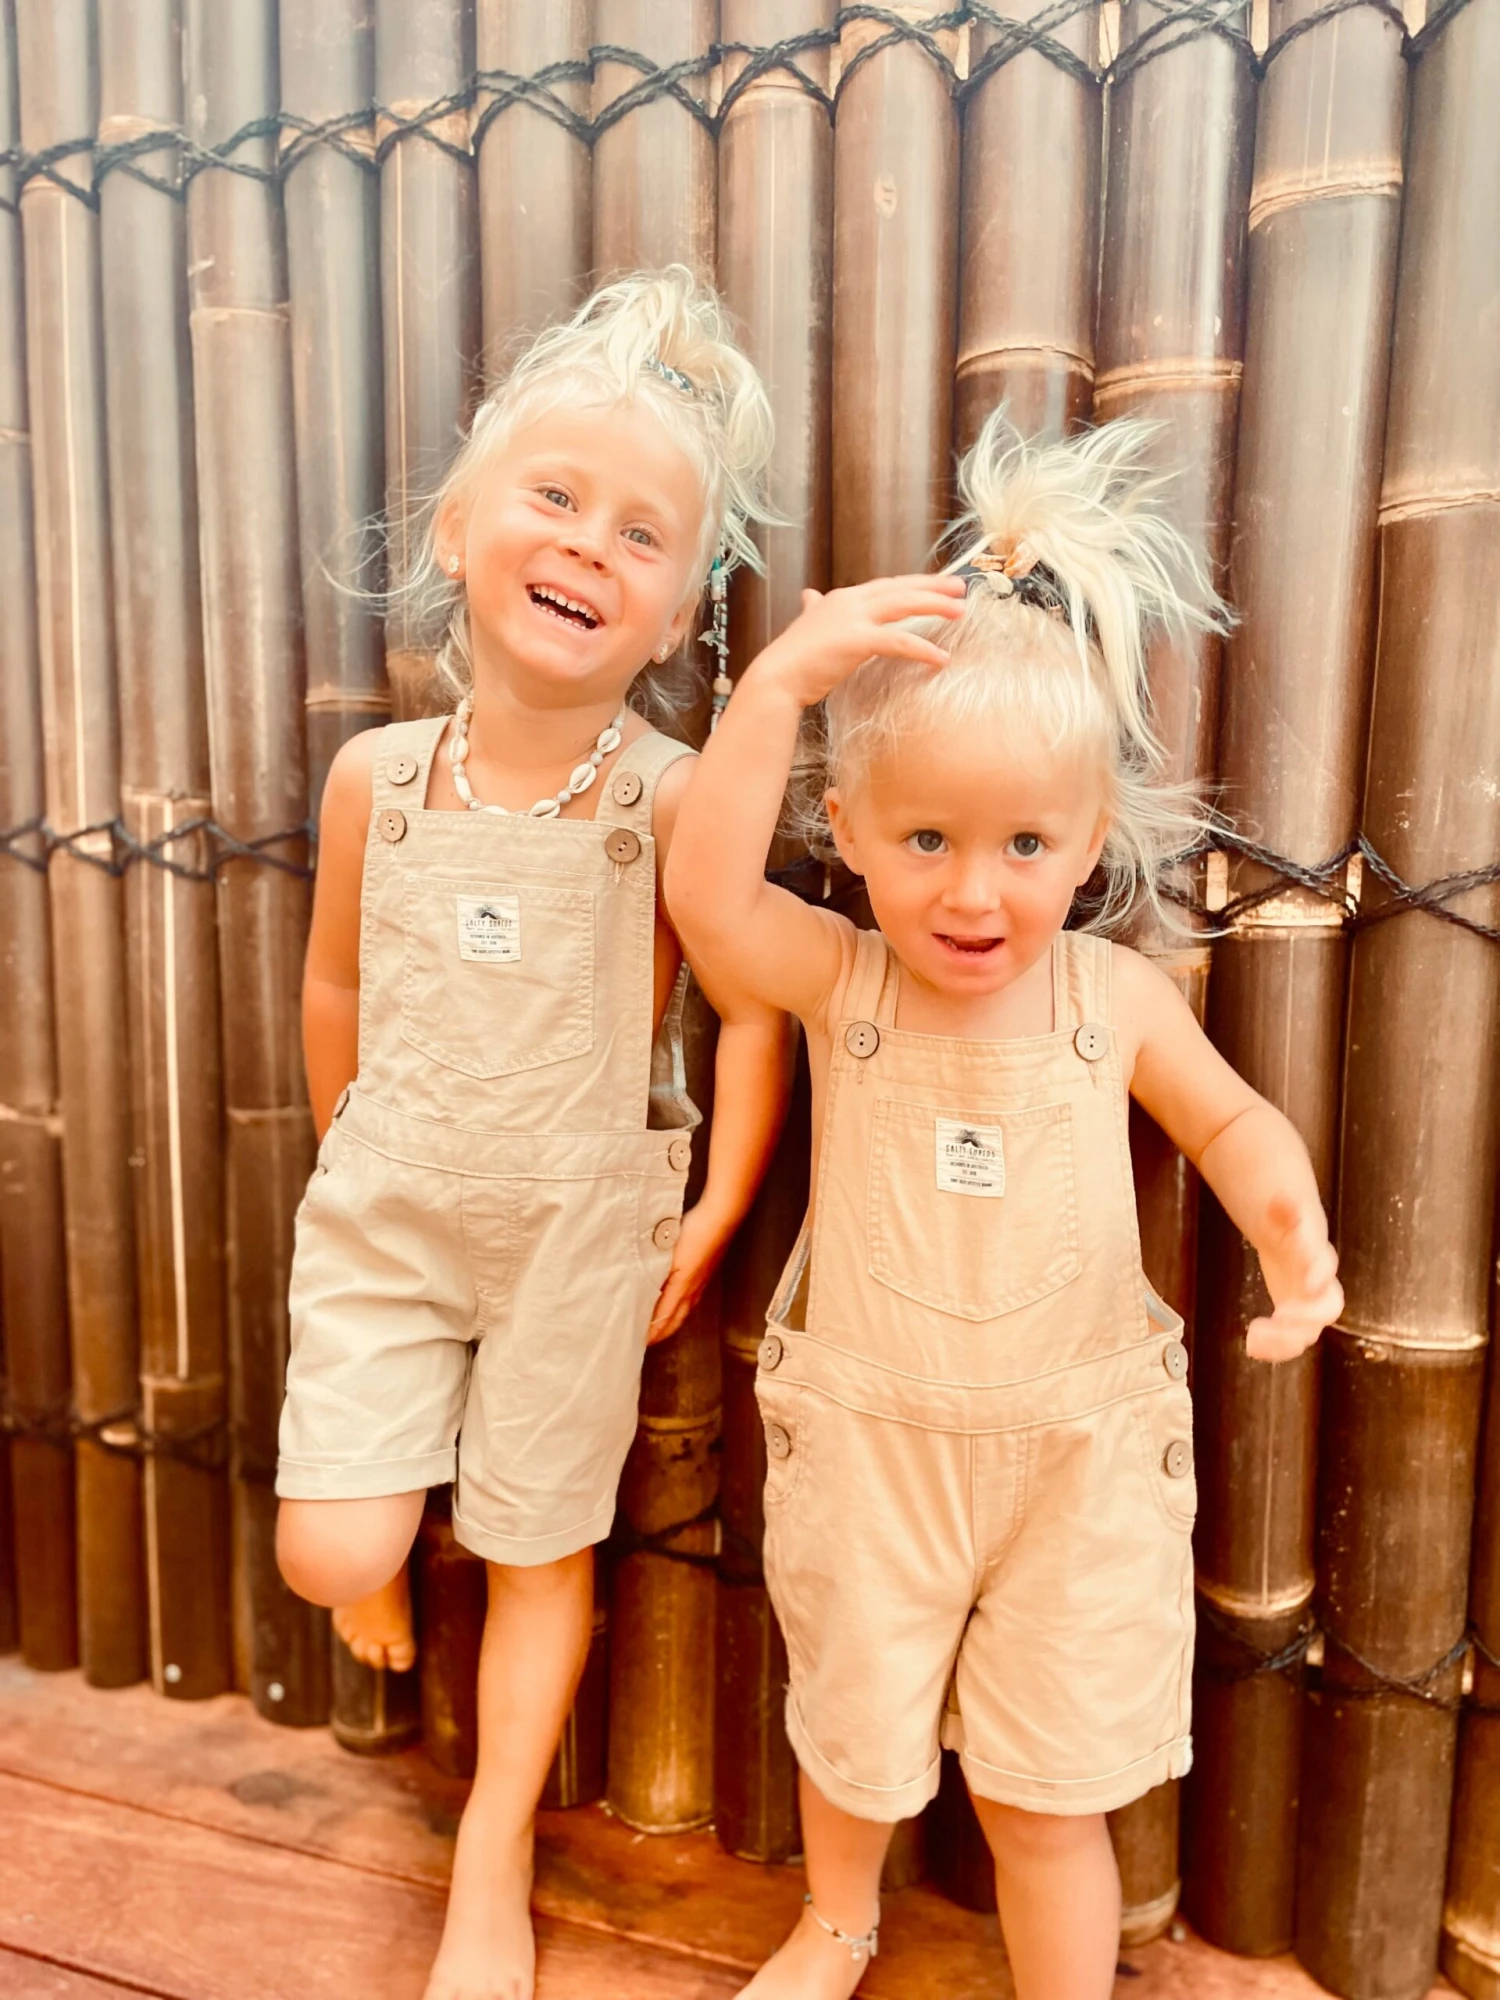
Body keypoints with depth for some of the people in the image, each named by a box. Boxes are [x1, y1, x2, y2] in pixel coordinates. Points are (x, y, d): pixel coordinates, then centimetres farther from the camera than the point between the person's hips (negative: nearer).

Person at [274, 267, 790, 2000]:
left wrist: (715, 1220, -7)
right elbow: (336, 989, 5)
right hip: (384, 1214, 2)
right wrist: (351, 1165, 14)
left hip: (581, 1230, -1)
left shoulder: (674, 801, -17)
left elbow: (757, 1007, -10)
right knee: (330, 1557, 2)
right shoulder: (378, 776, -7)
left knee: (540, 1549, 15)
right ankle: (383, 1556, 43)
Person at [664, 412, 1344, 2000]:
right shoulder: (840, 984, -17)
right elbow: (706, 898, -34)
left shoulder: (1117, 996, -12)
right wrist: (778, 680, -37)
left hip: (1075, 1451, 0)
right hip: (868, 1441, 1)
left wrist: (1285, 1213, -20)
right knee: (849, 1727, 25)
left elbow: (1228, 1116, 1)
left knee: (1048, 1790, 14)